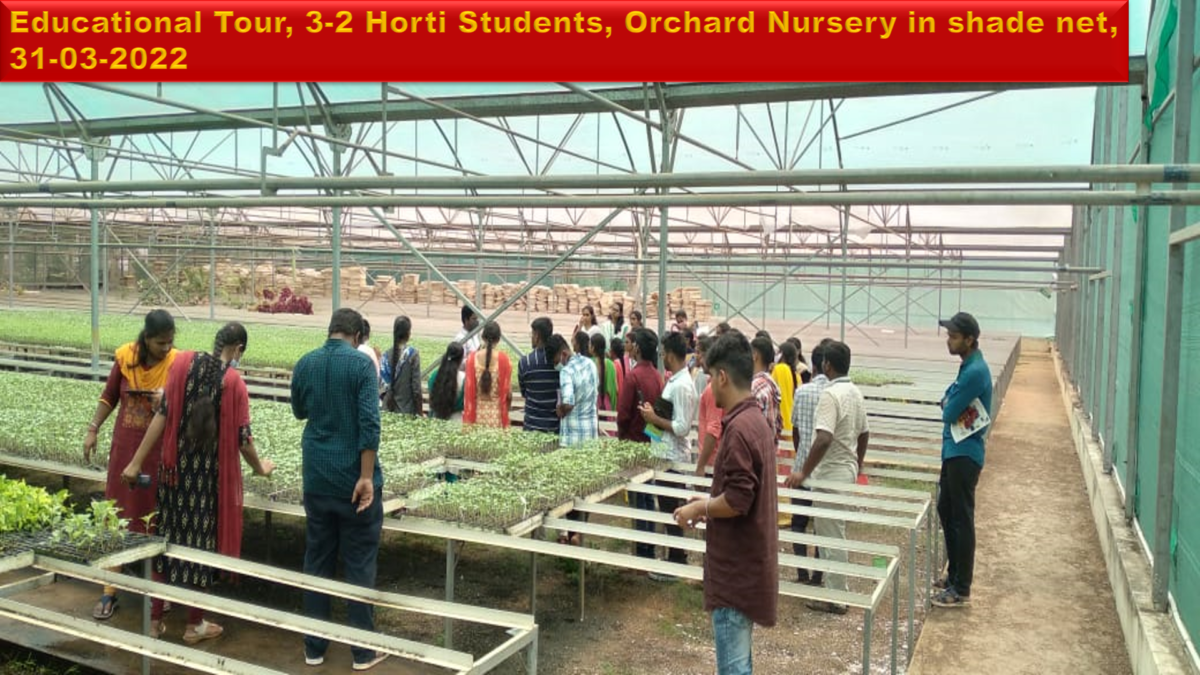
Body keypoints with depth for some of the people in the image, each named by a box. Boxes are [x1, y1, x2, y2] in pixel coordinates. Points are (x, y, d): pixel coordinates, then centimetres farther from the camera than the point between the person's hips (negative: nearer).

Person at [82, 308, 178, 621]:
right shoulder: (126, 357, -5)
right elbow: (109, 397, 9)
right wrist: (92, 430, 5)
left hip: (160, 453, -2)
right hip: (125, 448, 2)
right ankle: (109, 592, 18)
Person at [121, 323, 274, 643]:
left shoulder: (182, 362, -4)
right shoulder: (233, 382, -11)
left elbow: (163, 414, -6)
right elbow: (242, 438, -7)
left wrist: (137, 462, -2)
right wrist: (260, 467, 12)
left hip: (175, 467, 3)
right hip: (210, 472, -3)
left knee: (168, 535, 14)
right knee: (201, 539, 9)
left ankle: (155, 618, 23)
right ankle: (194, 624, 19)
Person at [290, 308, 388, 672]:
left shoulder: (304, 363, 4)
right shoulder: (361, 363, -11)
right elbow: (369, 423, -19)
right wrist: (366, 477, -17)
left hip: (316, 477, 5)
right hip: (353, 476, -4)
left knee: (317, 560, 13)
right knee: (359, 563, 4)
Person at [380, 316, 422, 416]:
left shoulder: (387, 354, 1)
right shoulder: (413, 354, -11)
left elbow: (383, 383, 3)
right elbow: (416, 386, -10)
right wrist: (419, 411, -2)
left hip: (389, 408, 4)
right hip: (407, 409, -4)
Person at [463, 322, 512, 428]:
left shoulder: (472, 358, -4)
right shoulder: (503, 359, -9)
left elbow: (468, 389, 0)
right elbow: (507, 390, -3)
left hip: (477, 413, 2)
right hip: (496, 413, -2)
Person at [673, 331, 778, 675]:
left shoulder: (738, 428, -22)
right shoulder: (756, 420, 8)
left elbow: (736, 501, -24)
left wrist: (699, 509, -10)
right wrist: (710, 503, 13)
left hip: (736, 564, -10)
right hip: (746, 559, 10)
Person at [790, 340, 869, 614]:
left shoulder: (830, 394, -21)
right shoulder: (855, 393, 8)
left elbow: (823, 439, -29)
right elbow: (864, 434, 18)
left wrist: (804, 472, -24)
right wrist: (857, 465, 29)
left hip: (831, 474, -9)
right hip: (847, 471, 9)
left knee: (831, 536, 0)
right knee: (835, 533, 18)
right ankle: (834, 587, 28)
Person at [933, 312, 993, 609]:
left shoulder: (975, 371, -21)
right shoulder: (968, 366, 11)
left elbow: (949, 413, -19)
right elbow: (950, 406, 15)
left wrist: (950, 406, 0)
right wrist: (951, 404, -5)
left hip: (964, 454, -10)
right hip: (954, 450, 10)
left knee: (961, 519, -3)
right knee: (946, 511, 18)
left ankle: (961, 590, 6)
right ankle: (954, 575, 30)